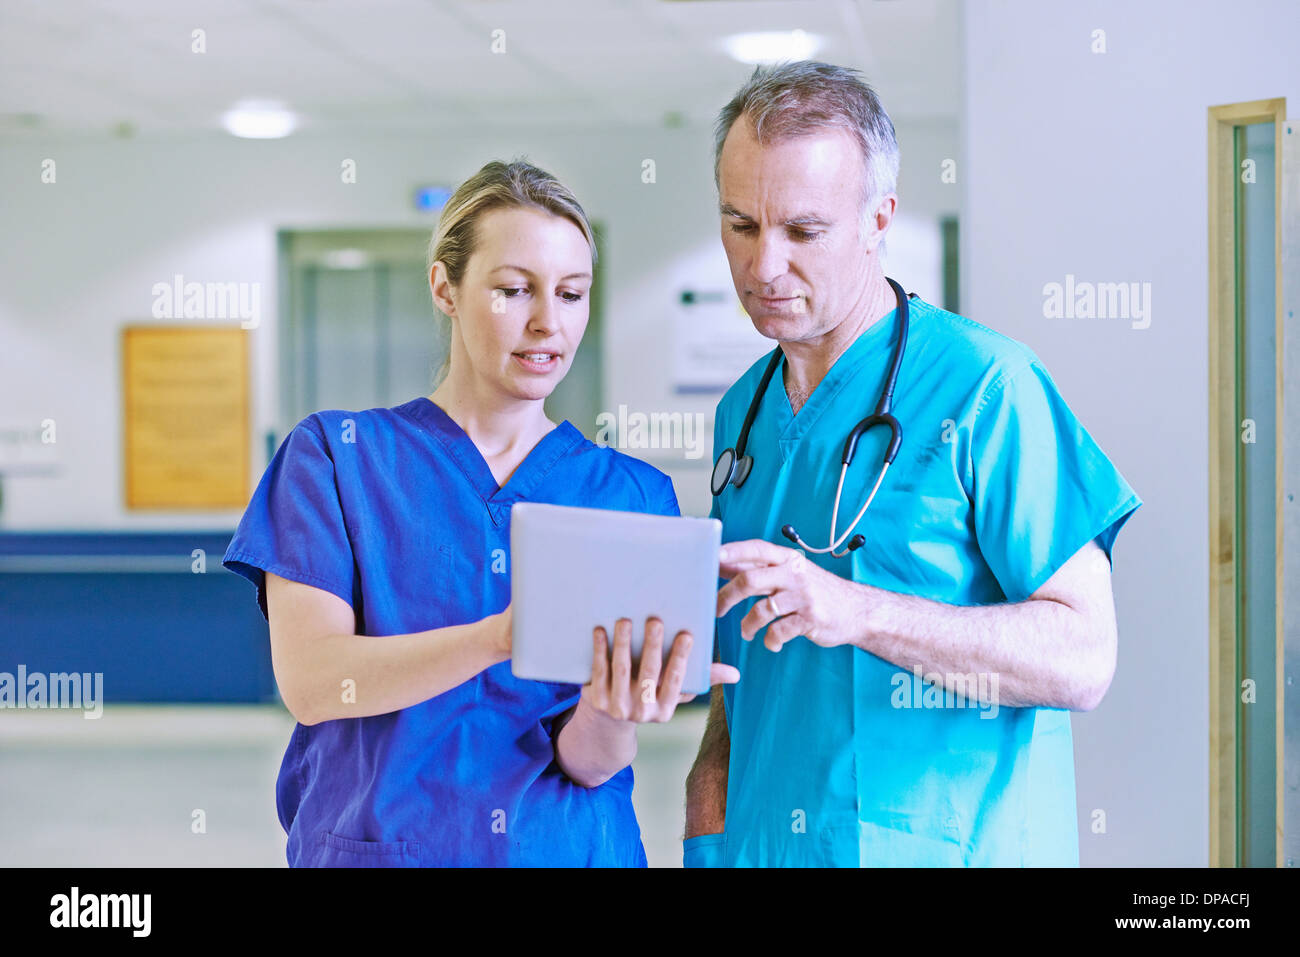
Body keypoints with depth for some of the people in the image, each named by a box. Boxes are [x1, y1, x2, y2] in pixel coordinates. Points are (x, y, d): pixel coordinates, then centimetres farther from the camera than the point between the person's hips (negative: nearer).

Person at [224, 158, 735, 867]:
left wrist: (610, 715, -28)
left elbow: (589, 763, -5)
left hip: (569, 847, 1)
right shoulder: (336, 455, -3)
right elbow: (308, 682, -16)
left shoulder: (632, 492, 1)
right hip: (377, 842, -1)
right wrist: (501, 638, -30)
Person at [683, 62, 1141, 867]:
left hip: (949, 845, -5)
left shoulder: (984, 386, -12)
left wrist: (857, 611, -27)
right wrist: (716, 761, -1)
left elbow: (1083, 660, -17)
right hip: (758, 842, 5)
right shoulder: (741, 412, 9)